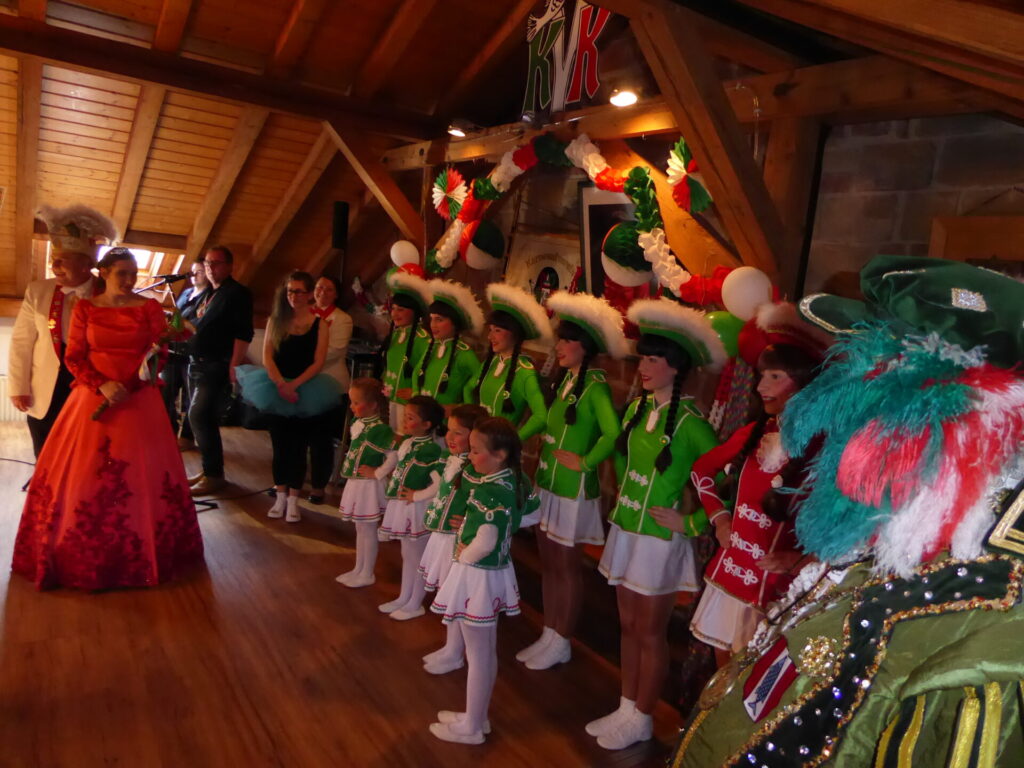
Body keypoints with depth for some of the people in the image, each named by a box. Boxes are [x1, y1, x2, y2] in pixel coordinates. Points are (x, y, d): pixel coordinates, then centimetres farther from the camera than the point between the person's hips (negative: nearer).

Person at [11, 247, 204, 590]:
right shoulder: (84, 308, 5)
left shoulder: (150, 308, 3)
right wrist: (102, 385, -15)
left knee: (141, 476, 1)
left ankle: (139, 551, 14)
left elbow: (159, 354, -1)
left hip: (139, 401, -1)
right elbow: (74, 357, 1)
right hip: (93, 399, 1)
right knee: (83, 475, 2)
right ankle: (84, 554, 15)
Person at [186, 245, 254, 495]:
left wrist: (234, 366, -22)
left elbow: (243, 333, -17)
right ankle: (209, 469, 23)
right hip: (196, 362, 9)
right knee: (205, 418, 12)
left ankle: (214, 475, -5)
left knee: (198, 416, -13)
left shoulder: (237, 293, -10)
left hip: (216, 364, -9)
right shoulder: (208, 293, 17)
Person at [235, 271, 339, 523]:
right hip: (276, 390, 2)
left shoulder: (319, 324, -1)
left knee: (298, 446, 1)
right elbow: (267, 356, -1)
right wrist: (280, 384, -16)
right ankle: (280, 496, 16)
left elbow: (318, 362, -6)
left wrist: (294, 384, -17)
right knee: (279, 445, 6)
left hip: (305, 392, -2)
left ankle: (293, 500, 7)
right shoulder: (276, 319, 6)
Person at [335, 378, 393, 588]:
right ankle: (359, 569, 34)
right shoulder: (358, 424, 3)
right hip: (355, 483, 8)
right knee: (360, 528, 20)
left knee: (367, 529, 5)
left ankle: (366, 574, 20)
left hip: (369, 485, -8)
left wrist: (376, 473, -17)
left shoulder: (380, 430, -22)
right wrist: (347, 469, 8)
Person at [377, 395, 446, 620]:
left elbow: (440, 484, -28)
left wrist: (417, 496, -19)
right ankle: (403, 598, 34)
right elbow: (396, 463, 20)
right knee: (407, 554, 20)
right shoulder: (407, 443, 5)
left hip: (417, 509, -9)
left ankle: (415, 604, 20)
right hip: (401, 507, 9)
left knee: (417, 556, 6)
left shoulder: (431, 450, -21)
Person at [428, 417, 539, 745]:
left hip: (477, 576, -9)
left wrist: (463, 557, -16)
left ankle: (471, 727, 24)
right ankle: (477, 716, 37)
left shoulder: (491, 491, -26)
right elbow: (532, 513, 16)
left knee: (477, 655, 7)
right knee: (487, 652, 21)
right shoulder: (516, 481, 0)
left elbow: (485, 543, -35)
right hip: (496, 572, 9)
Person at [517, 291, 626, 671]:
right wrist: (542, 458, 4)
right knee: (548, 561, 16)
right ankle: (549, 635, 30)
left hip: (572, 488, -8)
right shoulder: (564, 378, 7)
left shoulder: (595, 385, -18)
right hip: (548, 483, 8)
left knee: (567, 565, 7)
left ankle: (561, 643, 23)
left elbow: (613, 434, -29)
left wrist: (584, 462, -20)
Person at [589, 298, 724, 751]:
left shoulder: (688, 422, -17)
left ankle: (641, 720, 25)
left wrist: (693, 519, -14)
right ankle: (626, 708, 32)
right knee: (628, 624, 17)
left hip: (660, 538, -6)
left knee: (649, 632, 8)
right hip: (625, 529, 6)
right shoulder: (637, 408, 3)